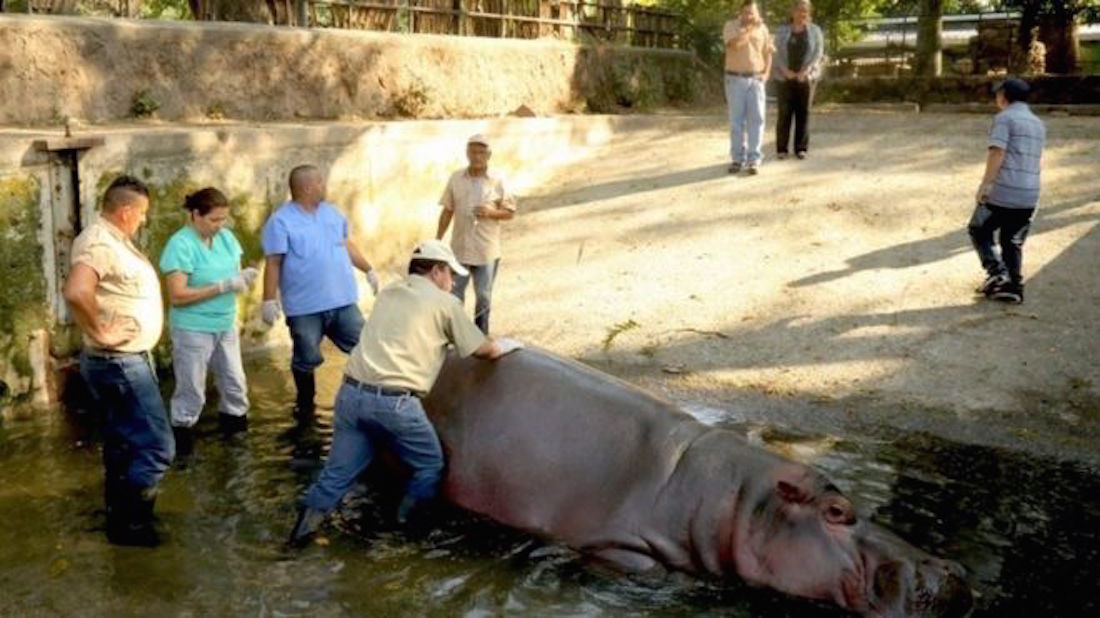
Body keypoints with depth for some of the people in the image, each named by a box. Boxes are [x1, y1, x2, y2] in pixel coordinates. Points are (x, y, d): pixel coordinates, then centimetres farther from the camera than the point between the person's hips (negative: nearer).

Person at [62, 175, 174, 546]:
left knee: (122, 441, 21)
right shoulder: (100, 243, -23)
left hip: (124, 361, 11)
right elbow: (76, 292, -40)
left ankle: (119, 511, 35)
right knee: (157, 446, -6)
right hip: (120, 364, -11)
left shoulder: (113, 238, 9)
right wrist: (99, 330, -26)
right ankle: (127, 521, 6)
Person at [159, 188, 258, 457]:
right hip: (193, 330, -6)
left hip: (226, 326, 7)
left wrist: (244, 277, -14)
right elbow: (177, 295, -21)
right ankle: (181, 436, 20)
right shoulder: (181, 245, -17)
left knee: (235, 384, 15)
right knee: (192, 392, 4)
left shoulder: (226, 237, 3)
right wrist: (222, 287, -25)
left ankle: (235, 430, 33)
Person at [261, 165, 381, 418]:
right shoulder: (281, 221, -10)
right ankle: (305, 403, 28)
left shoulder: (331, 212, 9)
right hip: (305, 307, -5)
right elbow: (273, 264, -12)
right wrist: (269, 300, -15)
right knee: (306, 359, 8)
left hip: (343, 300, 5)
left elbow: (346, 244, 21)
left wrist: (369, 270, 21)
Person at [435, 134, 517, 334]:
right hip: (459, 248, 1)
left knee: (483, 297, 11)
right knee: (454, 295, 7)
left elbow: (510, 212, -1)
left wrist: (490, 213, -19)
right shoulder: (455, 179, -1)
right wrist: (437, 241, 3)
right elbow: (447, 212, 4)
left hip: (486, 251, -1)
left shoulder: (497, 182, -5)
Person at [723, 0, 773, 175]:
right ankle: (738, 159, 8)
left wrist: (766, 73, -1)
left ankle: (753, 159, -4)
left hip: (756, 80, 2)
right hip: (735, 80, -2)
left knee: (756, 119, -6)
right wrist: (751, 27, -18)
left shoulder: (762, 28, 6)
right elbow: (734, 44, -22)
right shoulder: (730, 25, -3)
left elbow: (767, 53, 13)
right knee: (737, 121, 1)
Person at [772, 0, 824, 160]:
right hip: (784, 78, 0)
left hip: (805, 77, 1)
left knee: (803, 112, 1)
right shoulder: (782, 30, 4)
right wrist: (786, 71, -16)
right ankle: (781, 148, 3)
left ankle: (801, 148, 7)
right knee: (784, 113, -3)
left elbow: (818, 53, -3)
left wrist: (805, 71, -16)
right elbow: (777, 53, -1)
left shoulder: (815, 30, 4)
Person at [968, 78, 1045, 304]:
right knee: (1013, 243, 14)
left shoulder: (1004, 118, -5)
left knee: (979, 231, 11)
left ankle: (997, 272, -4)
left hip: (1002, 192, -7)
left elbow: (997, 152, -18)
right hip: (1030, 195, 7)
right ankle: (1014, 287, 12)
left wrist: (985, 183, -21)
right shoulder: (1038, 124, 19)